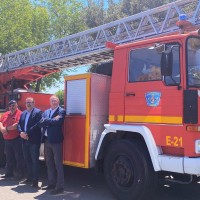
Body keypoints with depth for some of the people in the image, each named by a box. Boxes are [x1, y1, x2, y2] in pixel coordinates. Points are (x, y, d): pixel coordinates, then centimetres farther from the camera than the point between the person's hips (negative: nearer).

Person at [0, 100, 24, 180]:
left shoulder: (19, 114, -11)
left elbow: (18, 125, -22)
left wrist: (7, 128, -16)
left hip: (16, 139, -7)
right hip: (7, 140, 7)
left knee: (18, 158, 0)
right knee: (9, 158, 17)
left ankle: (19, 174, 8)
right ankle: (9, 173, 29)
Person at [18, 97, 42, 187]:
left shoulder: (38, 112, -5)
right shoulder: (23, 113, 17)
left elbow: (37, 125, -16)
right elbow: (19, 124, 12)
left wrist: (27, 133, -18)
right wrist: (21, 133, -8)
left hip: (34, 141, -7)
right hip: (25, 140, 7)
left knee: (34, 160, -2)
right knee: (27, 160, 13)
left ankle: (35, 180, 3)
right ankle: (29, 177, 24)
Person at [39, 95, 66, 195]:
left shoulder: (61, 111, -4)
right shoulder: (46, 111, 14)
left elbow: (58, 121, -20)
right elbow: (41, 122, 0)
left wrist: (46, 121, -8)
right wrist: (51, 121, -14)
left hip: (56, 140, -7)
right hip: (47, 140, 7)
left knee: (58, 164, -2)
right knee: (49, 163, 14)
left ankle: (60, 186, 4)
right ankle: (51, 183, 26)